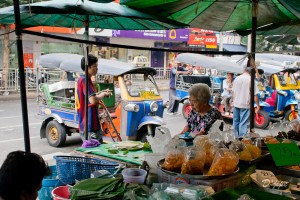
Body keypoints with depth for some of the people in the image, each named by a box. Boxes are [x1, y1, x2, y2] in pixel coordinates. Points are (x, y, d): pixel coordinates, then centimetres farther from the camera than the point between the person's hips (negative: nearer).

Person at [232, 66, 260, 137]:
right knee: (244, 123, 0)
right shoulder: (251, 79, -11)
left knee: (236, 121, 18)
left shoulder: (237, 78, 3)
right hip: (245, 105, -5)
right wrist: (258, 105, -3)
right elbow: (255, 94, -11)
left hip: (236, 104, 5)